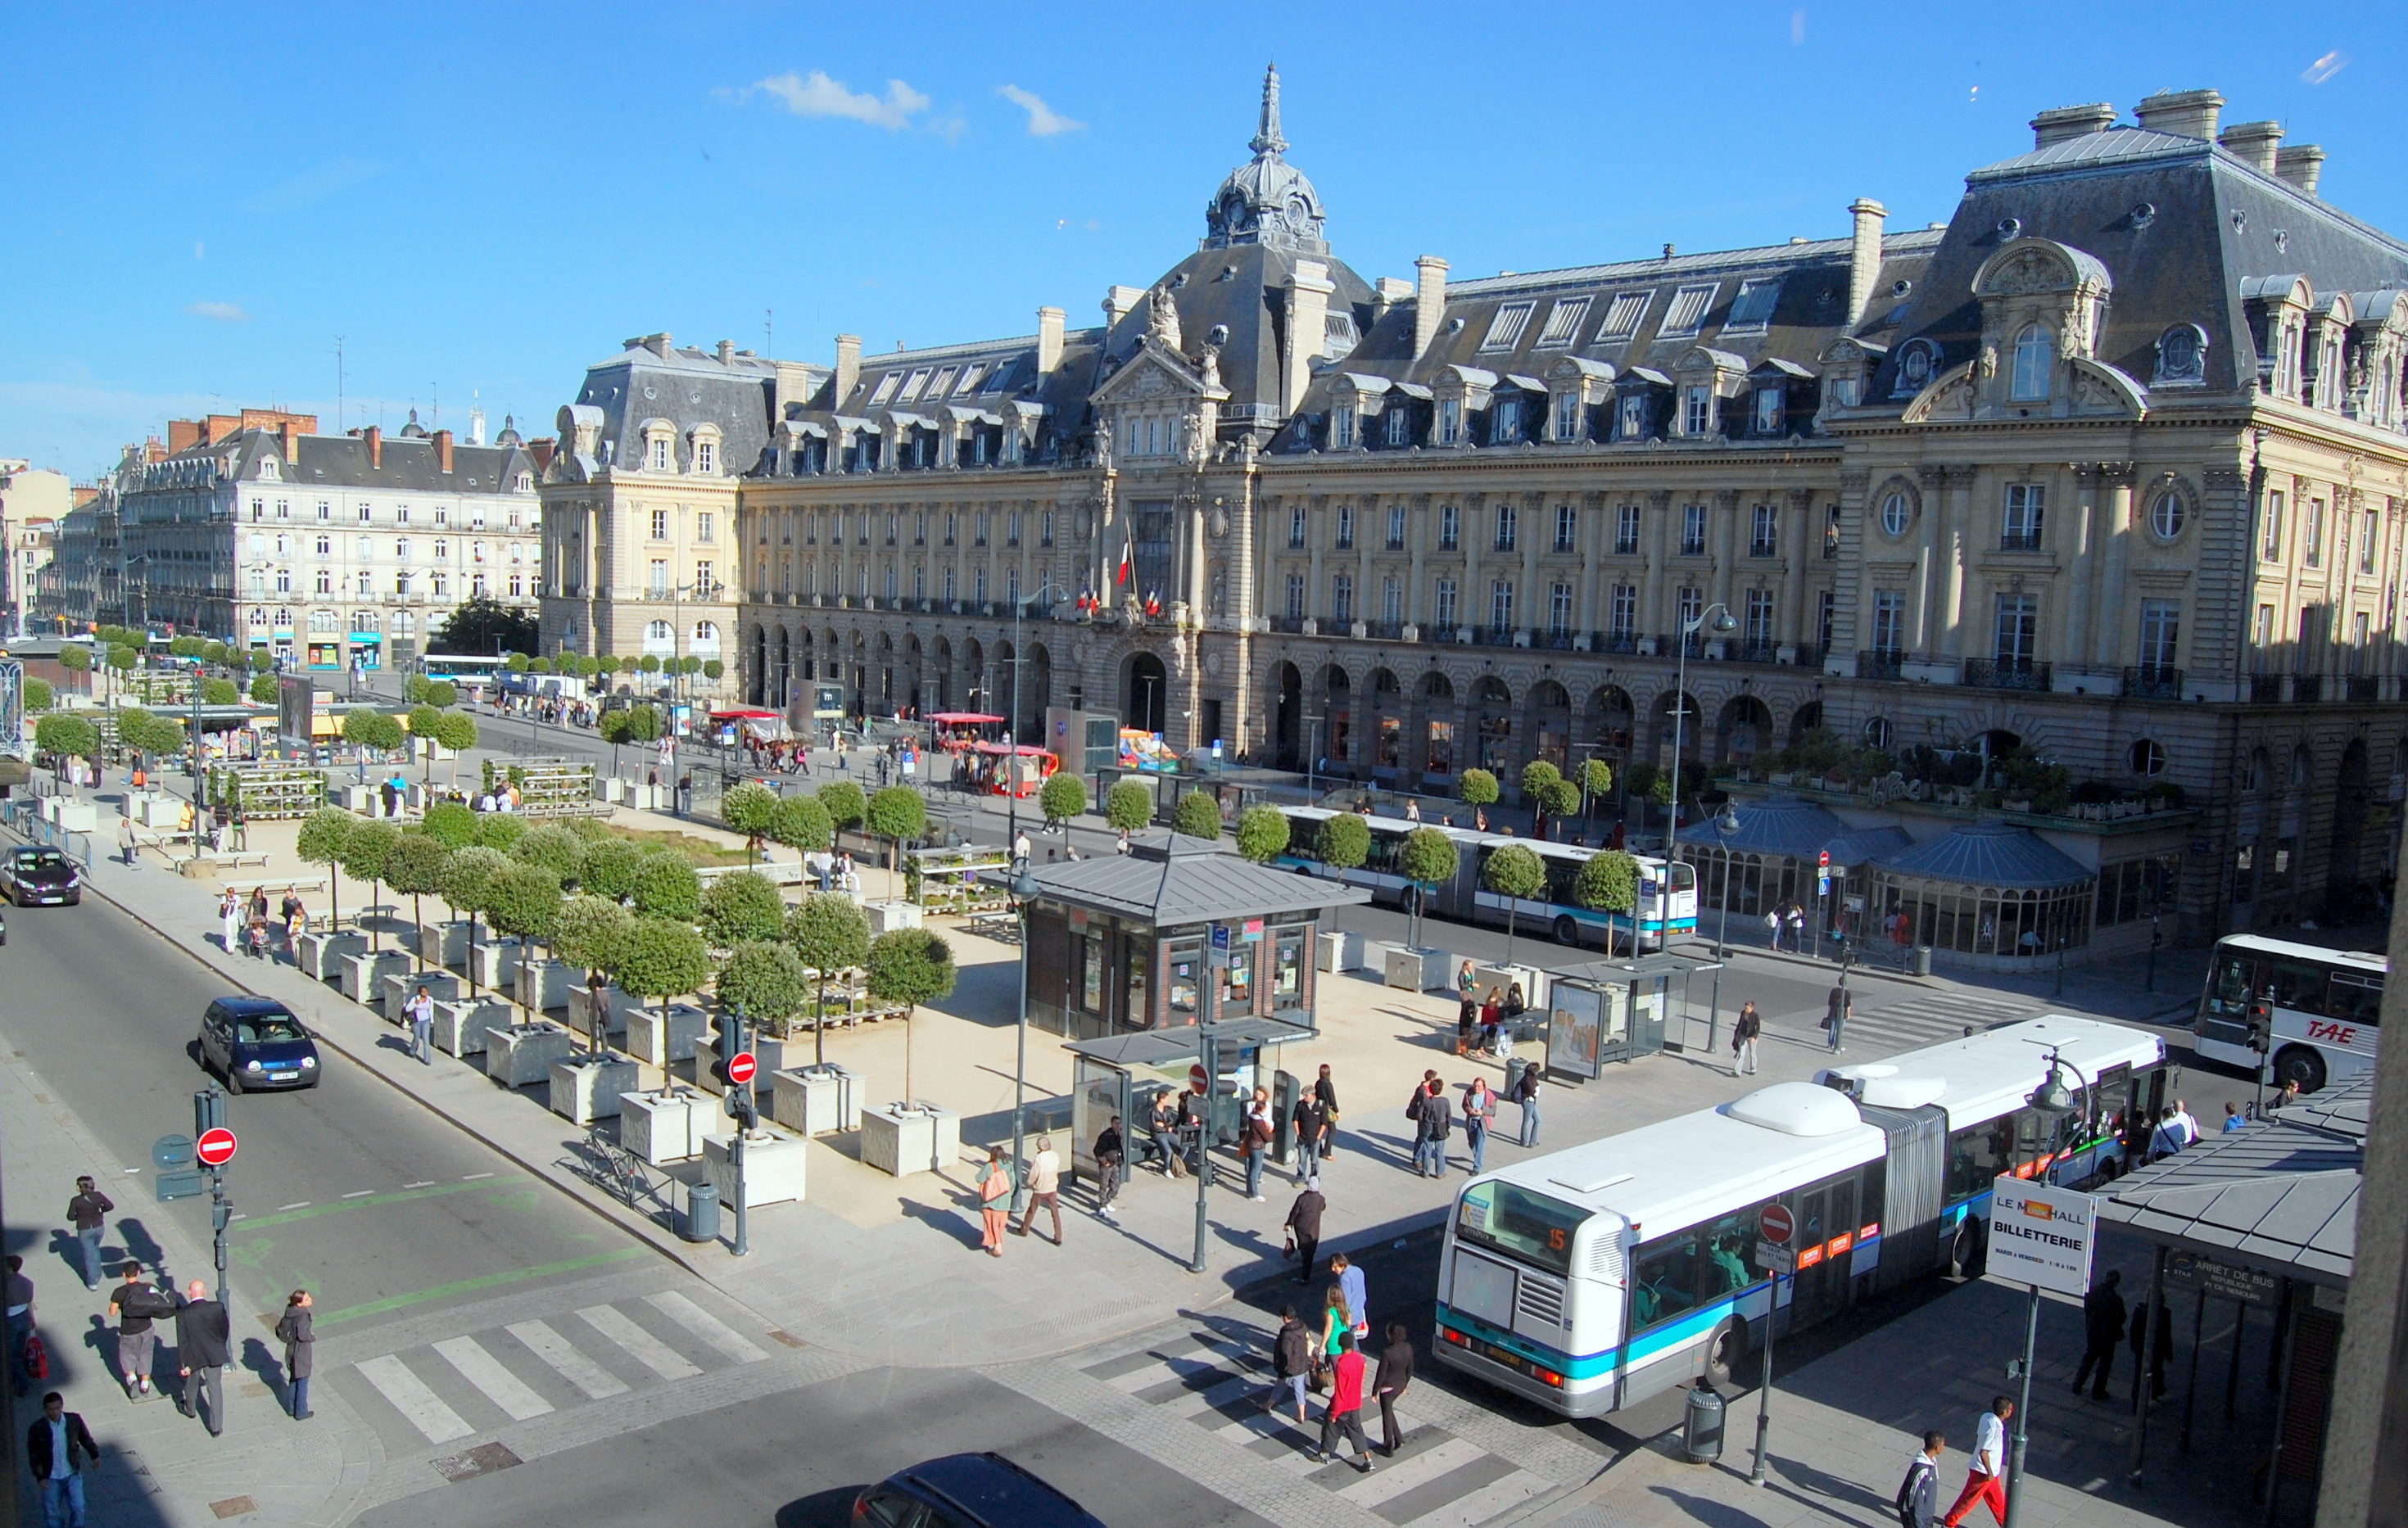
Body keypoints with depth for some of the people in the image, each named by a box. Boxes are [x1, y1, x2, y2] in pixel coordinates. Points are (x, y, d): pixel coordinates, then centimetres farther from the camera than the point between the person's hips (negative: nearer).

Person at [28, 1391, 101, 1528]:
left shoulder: (74, 1420, -11)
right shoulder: (37, 1428, -15)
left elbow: (85, 1438, 6)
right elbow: (33, 1455, -6)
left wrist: (94, 1455, 17)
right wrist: (40, 1477, -10)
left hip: (72, 1474, 1)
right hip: (51, 1478, -1)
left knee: (78, 1507, -1)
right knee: (52, 1512, 10)